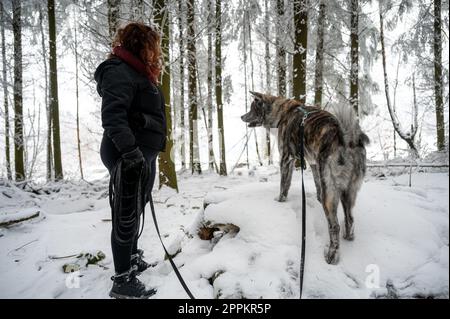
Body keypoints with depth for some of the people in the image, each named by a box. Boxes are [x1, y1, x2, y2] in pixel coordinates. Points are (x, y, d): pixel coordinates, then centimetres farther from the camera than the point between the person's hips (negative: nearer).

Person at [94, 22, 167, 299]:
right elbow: (113, 115, -24)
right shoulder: (119, 71, -11)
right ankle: (123, 281, 4)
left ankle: (133, 259, 34)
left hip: (145, 154, 10)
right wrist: (130, 150, -33)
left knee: (136, 211, 18)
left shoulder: (140, 74, 21)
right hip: (129, 155, -10)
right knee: (127, 215, -5)